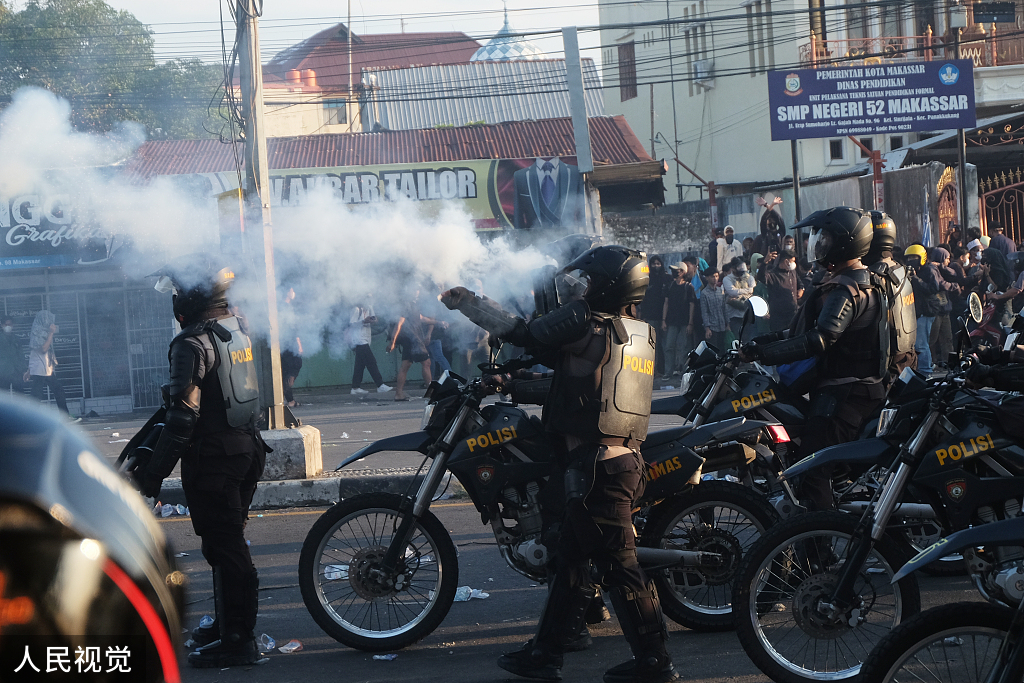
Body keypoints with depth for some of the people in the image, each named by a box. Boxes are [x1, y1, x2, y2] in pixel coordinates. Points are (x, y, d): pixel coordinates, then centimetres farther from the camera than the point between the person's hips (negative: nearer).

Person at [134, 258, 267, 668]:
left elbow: (182, 416, -22)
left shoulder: (193, 344, -18)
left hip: (212, 460, -9)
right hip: (246, 448, 9)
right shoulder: (239, 330, 9)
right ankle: (229, 623, 30)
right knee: (229, 542, 19)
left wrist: (154, 472, -18)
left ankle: (237, 641, 1)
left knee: (224, 548, -4)